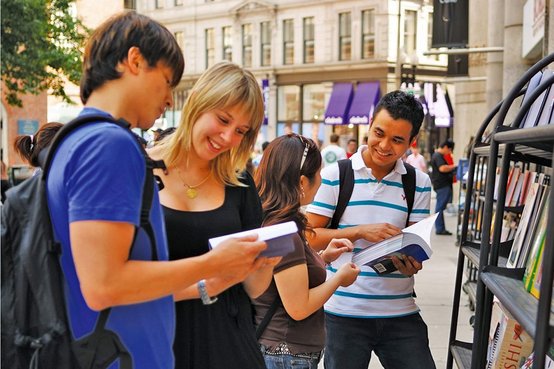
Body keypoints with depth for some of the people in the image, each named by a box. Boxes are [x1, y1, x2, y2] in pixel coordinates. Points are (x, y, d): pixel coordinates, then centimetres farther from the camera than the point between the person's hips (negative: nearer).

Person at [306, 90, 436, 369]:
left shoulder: (419, 184, 7)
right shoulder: (334, 176, -2)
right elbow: (309, 237, -6)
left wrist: (413, 264, -16)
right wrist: (361, 232, -17)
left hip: (401, 312, 2)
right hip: (344, 312, -2)